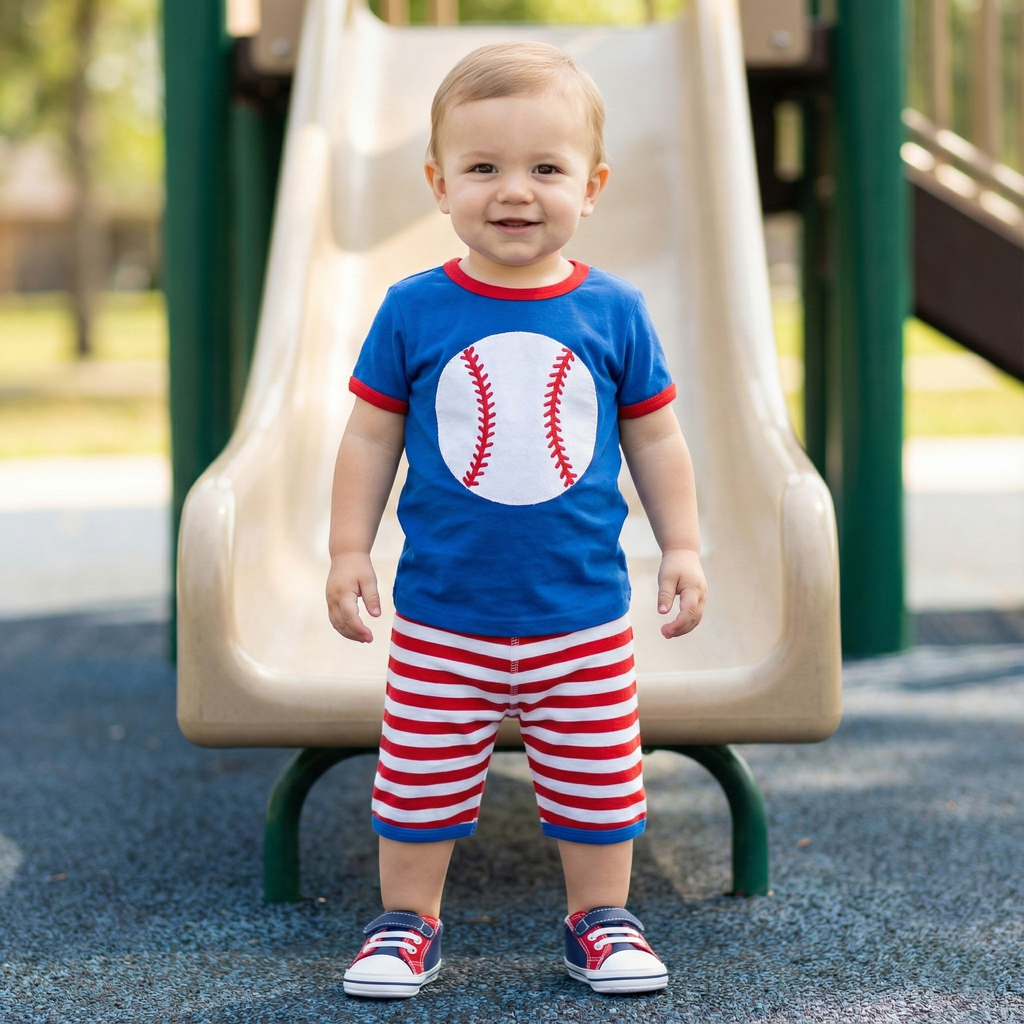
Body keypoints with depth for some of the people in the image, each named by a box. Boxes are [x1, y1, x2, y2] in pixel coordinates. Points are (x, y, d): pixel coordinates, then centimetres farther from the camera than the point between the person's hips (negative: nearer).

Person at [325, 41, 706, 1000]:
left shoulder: (613, 312, -2)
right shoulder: (413, 311, -4)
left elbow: (654, 438, 8)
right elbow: (371, 436, 3)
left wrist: (682, 546, 7)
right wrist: (348, 550, 1)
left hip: (584, 619, 1)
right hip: (440, 619, 0)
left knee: (597, 779, 10)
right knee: (421, 778, 9)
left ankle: (600, 919, 29)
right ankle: (407, 920, 28)